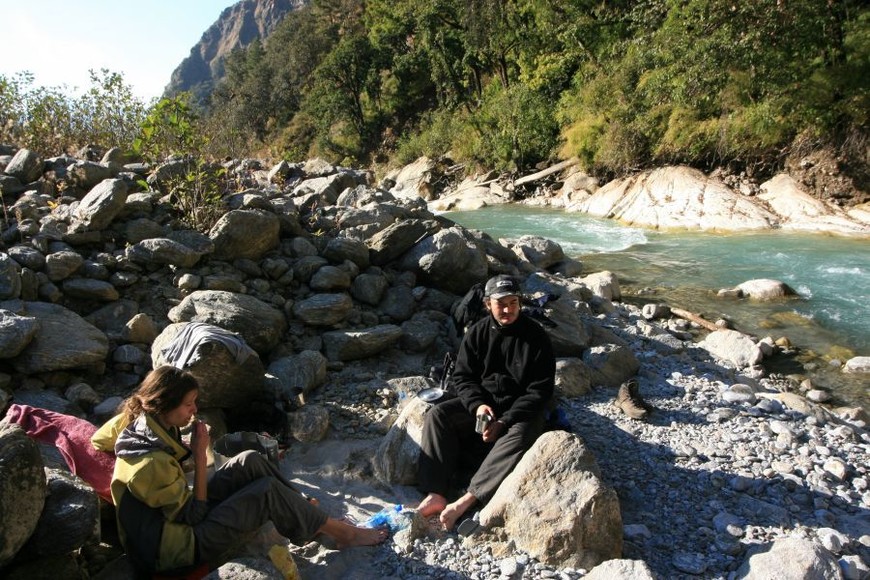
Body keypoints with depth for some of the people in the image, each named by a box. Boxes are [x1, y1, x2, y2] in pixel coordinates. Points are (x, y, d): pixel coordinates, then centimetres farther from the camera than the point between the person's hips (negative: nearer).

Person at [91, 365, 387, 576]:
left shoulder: (138, 420, -9)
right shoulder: (152, 464, -33)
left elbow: (98, 440, 12)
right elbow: (194, 515, -24)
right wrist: (199, 454, -24)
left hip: (175, 515, 9)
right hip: (183, 546, -9)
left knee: (251, 462, -3)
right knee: (269, 491, -16)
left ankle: (303, 511, 11)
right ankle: (342, 533, 0)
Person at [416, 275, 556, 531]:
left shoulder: (536, 337, -11)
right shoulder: (477, 333, -2)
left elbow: (540, 391, -12)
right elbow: (462, 376, 3)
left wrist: (504, 421, -20)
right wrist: (477, 404, -18)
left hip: (521, 409, -3)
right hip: (482, 402, 4)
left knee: (520, 436, -36)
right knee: (437, 414, -19)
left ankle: (466, 500, -39)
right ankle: (436, 495, -27)